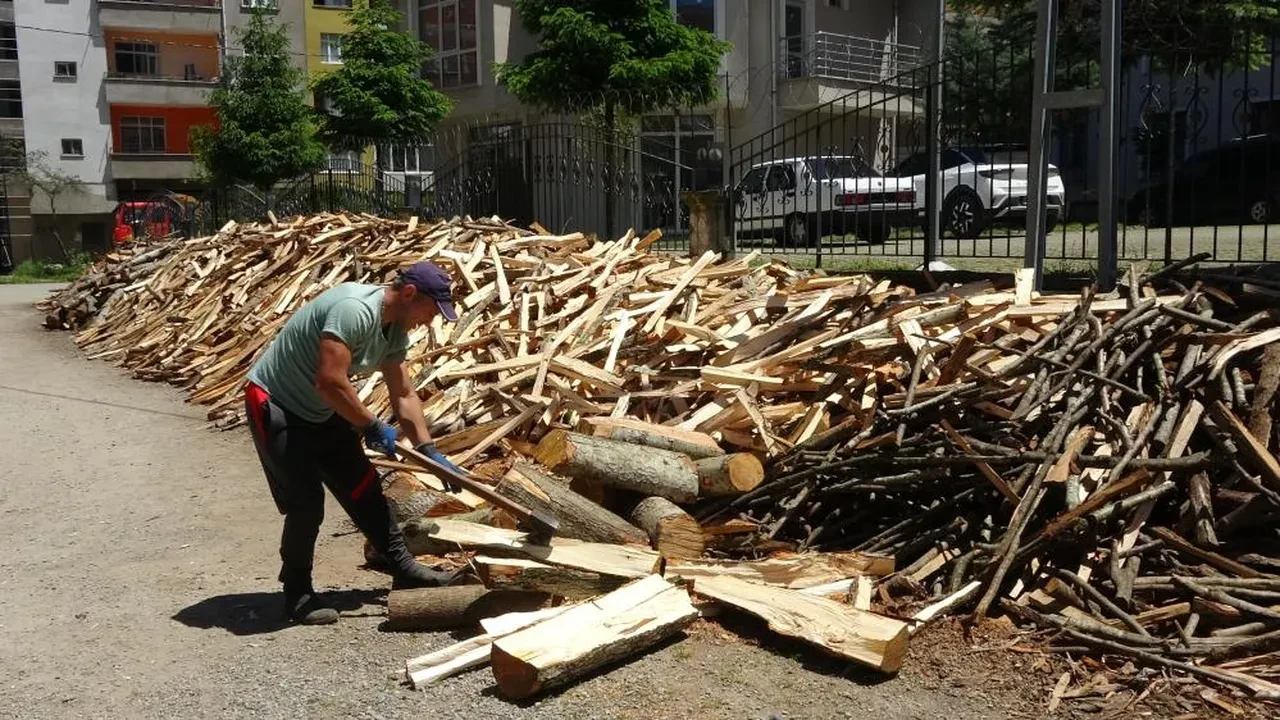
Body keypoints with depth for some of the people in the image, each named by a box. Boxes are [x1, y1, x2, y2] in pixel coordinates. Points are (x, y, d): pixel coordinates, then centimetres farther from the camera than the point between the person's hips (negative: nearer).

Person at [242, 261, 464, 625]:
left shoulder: (395, 330, -1)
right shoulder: (355, 309, -31)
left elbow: (404, 395, 5)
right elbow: (330, 381, -36)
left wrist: (430, 452, 2)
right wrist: (371, 426, -23)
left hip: (322, 412, 9)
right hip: (274, 405, -9)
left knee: (364, 489, 10)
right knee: (306, 502, -10)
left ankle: (403, 568, 22)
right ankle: (297, 594, 9)